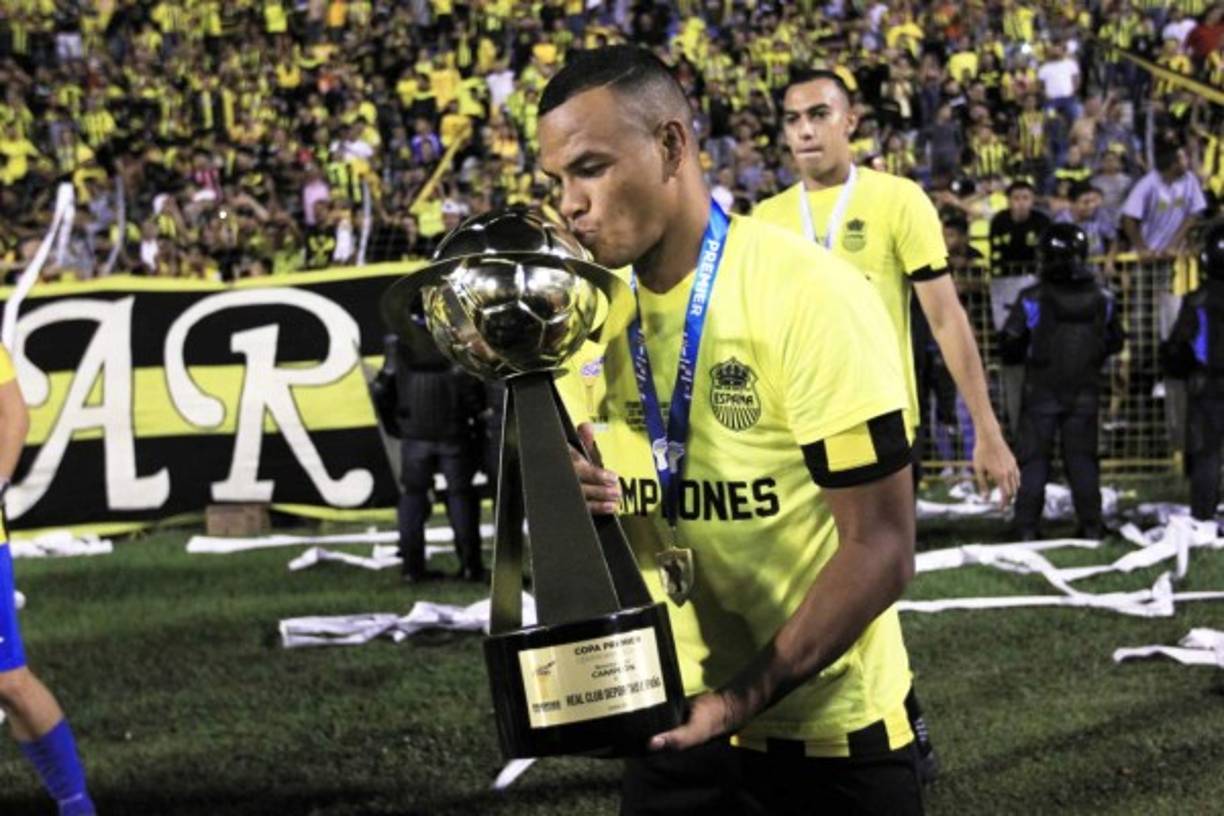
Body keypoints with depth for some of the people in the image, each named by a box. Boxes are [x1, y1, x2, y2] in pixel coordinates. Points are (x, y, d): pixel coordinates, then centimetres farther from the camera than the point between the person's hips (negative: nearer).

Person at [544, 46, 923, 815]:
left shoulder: (810, 295, -17)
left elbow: (880, 550, -19)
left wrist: (743, 697, -25)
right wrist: (569, 504, -13)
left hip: (828, 732, -5)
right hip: (675, 726, 5)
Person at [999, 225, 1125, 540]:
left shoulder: (1032, 299, -12)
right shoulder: (1101, 298, 0)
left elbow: (1009, 345, -7)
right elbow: (1115, 342, 12)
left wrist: (1023, 357, 15)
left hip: (1042, 389, -3)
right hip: (1085, 391, 3)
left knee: (1034, 458, 3)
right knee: (1082, 457, 9)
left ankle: (1026, 526, 1)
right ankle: (1091, 523, 8)